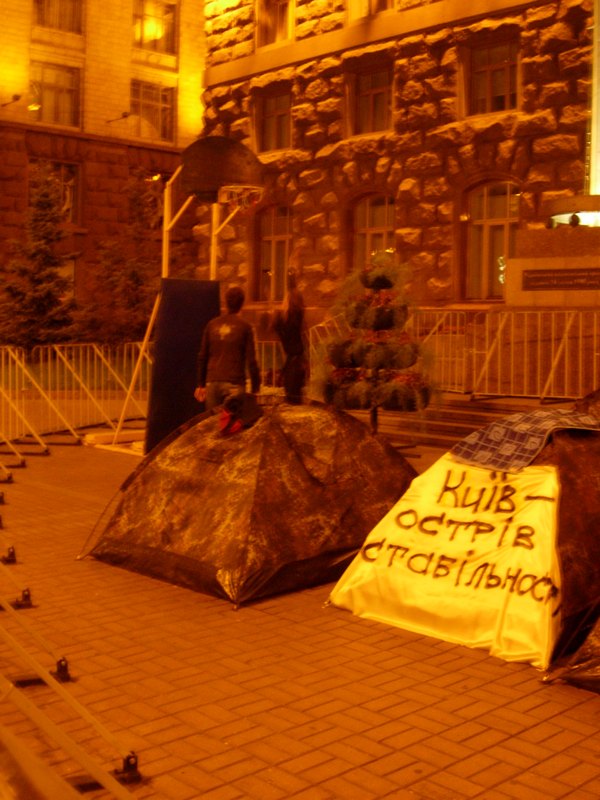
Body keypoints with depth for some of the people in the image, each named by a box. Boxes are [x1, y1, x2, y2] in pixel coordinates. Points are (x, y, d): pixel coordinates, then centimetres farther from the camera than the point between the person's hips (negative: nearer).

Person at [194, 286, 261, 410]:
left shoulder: (212, 325, 8)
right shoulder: (244, 327, -4)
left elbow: (202, 357, 10)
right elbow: (251, 360, -6)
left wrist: (200, 384, 17)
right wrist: (255, 387, 1)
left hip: (212, 383, 4)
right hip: (234, 384, -4)